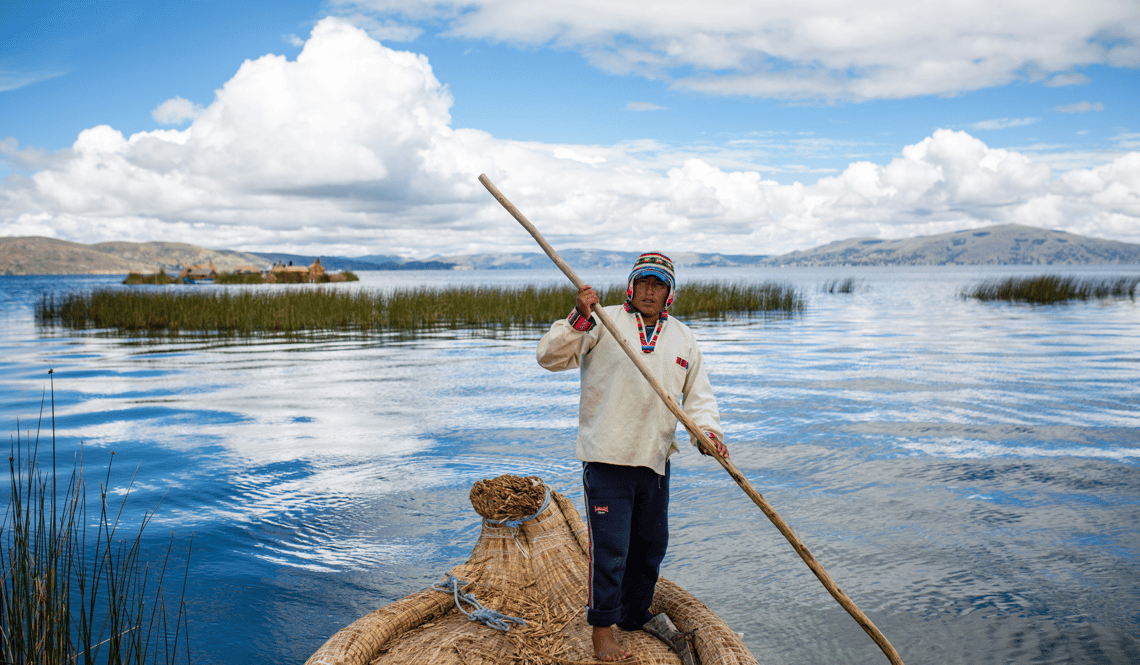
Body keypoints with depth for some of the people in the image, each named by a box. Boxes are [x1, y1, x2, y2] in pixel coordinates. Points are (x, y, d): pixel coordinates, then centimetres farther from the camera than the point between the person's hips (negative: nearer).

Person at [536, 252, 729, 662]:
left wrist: (706, 430, -7)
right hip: (607, 457, -5)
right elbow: (550, 357, -8)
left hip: (655, 460, 5)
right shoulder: (604, 322, -2)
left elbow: (698, 396, 12)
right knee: (610, 548, -4)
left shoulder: (683, 339, 12)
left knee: (650, 546, 16)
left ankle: (632, 620, 36)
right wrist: (579, 320, -22)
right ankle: (602, 631, 12)